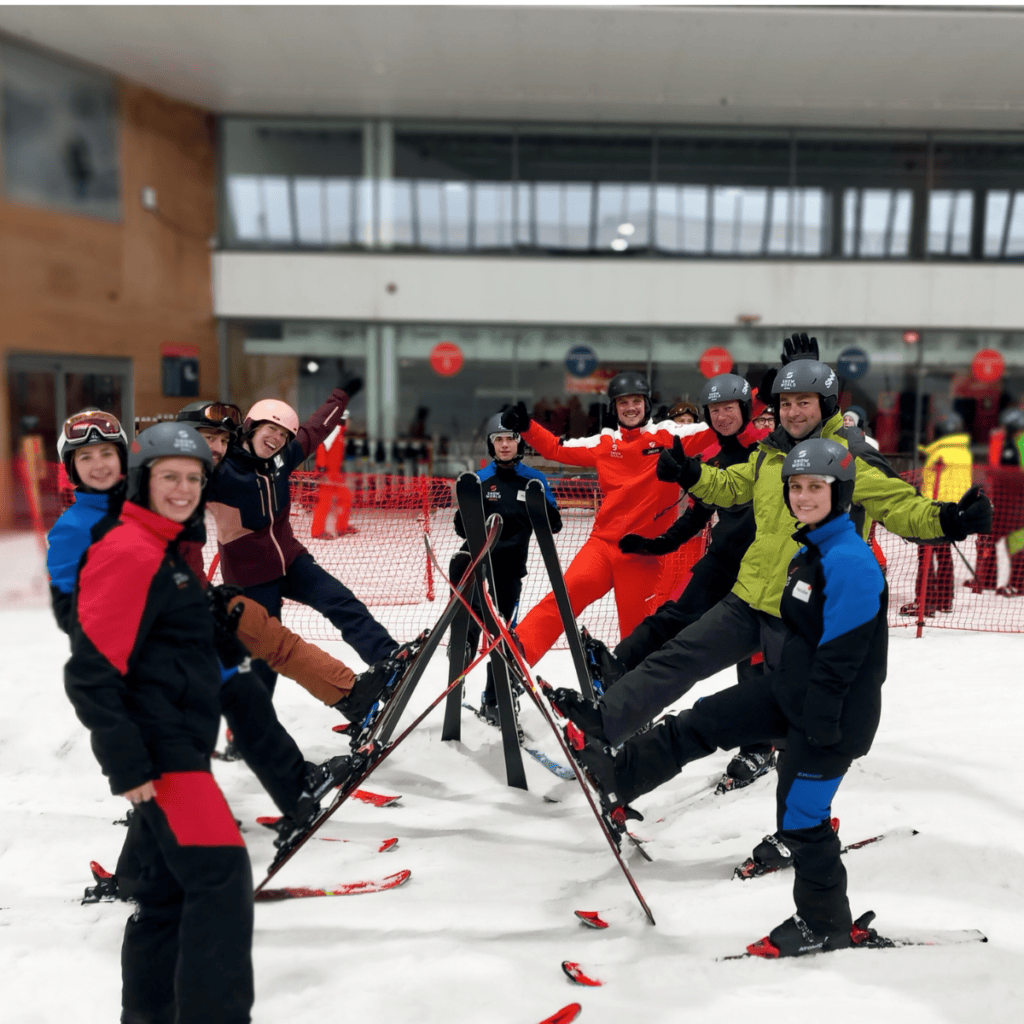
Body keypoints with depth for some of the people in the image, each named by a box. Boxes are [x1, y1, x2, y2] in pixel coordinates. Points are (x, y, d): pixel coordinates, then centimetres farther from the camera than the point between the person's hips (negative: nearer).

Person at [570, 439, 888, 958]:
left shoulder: (850, 562, -23)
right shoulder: (809, 551, 7)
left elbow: (840, 658, -24)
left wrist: (818, 729, -21)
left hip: (831, 715, -9)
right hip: (790, 691, 9)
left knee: (800, 817, 4)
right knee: (701, 722, 8)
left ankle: (826, 926, 27)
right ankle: (615, 777, 21)